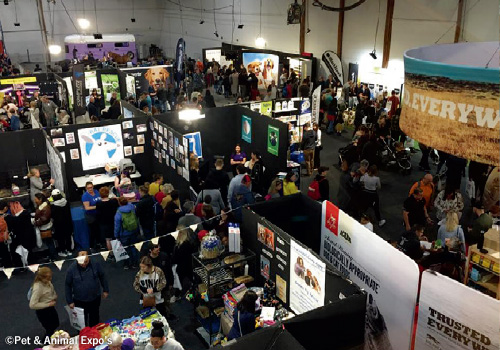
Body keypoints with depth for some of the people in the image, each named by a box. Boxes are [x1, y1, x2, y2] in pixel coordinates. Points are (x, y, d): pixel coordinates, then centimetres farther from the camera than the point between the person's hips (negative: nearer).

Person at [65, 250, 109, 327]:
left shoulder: (95, 265, -14)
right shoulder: (71, 269, -17)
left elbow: (102, 277, 1)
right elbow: (67, 285, -6)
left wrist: (106, 290, 6)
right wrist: (70, 301, -4)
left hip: (95, 299, 2)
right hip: (79, 301, -1)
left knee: (95, 321, 21)